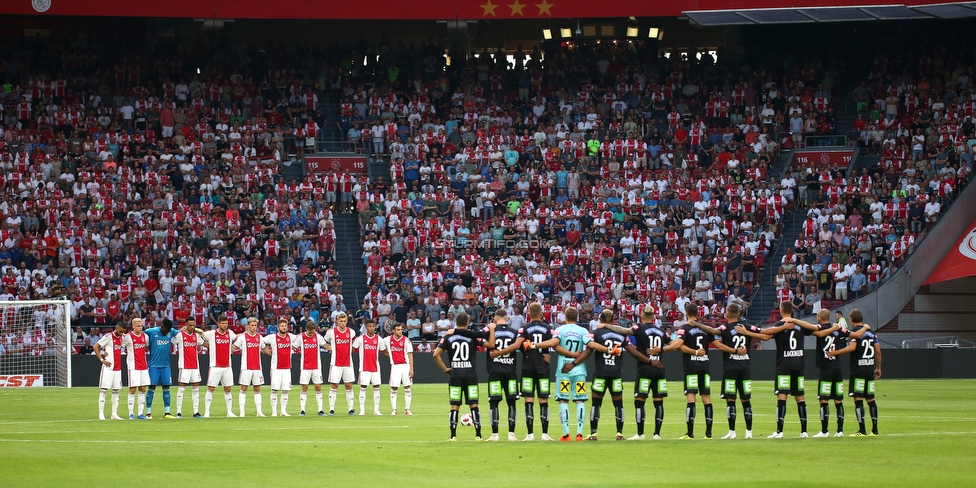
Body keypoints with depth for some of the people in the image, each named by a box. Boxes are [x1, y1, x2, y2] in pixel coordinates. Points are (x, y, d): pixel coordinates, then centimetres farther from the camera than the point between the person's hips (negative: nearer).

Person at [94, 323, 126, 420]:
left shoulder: (122, 337, 10)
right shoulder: (108, 337, -11)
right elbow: (96, 347, -11)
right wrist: (102, 360, -14)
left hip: (118, 368, 7)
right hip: (108, 368, -7)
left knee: (116, 391, 8)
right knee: (103, 390, -5)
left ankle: (114, 414, 12)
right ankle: (101, 414, -4)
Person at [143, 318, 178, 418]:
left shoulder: (172, 332, 4)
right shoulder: (151, 332, -8)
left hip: (166, 365, 4)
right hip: (154, 365, -4)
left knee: (166, 388, 5)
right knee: (151, 388, -2)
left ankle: (167, 412, 10)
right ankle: (148, 413, 3)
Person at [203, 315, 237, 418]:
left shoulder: (230, 334, 7)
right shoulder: (211, 334, -5)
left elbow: (236, 337, 28)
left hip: (227, 367, 4)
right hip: (215, 367, -4)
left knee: (228, 390, 7)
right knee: (210, 389, -3)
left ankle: (229, 412, 13)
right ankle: (206, 412, 0)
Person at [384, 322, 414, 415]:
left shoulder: (406, 340, -2)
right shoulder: (388, 340, 3)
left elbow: (410, 355, -3)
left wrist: (411, 369, -10)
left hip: (405, 366, -1)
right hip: (395, 366, 1)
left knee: (407, 388, 2)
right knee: (393, 389, -3)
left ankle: (407, 409, 8)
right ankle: (394, 410, 2)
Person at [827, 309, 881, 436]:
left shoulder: (854, 331, -6)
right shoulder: (871, 332, 14)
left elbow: (852, 347, -21)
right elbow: (878, 351, 13)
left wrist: (836, 352, -18)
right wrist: (878, 368, 21)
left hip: (858, 369, -7)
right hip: (870, 368, 7)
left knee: (858, 399, -6)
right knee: (870, 399, 11)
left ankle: (862, 430, -11)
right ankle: (874, 429, 11)